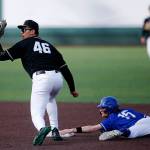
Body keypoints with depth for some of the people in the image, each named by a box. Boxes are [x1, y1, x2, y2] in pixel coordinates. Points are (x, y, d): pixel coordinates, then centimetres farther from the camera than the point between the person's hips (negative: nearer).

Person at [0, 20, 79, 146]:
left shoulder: (25, 44, 13)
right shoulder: (48, 45, 27)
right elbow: (64, 67, 22)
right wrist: (72, 88, 25)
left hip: (42, 78, -6)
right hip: (58, 78, 6)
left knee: (37, 113, -6)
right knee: (50, 99, 37)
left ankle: (42, 128, -41)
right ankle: (55, 130, 26)